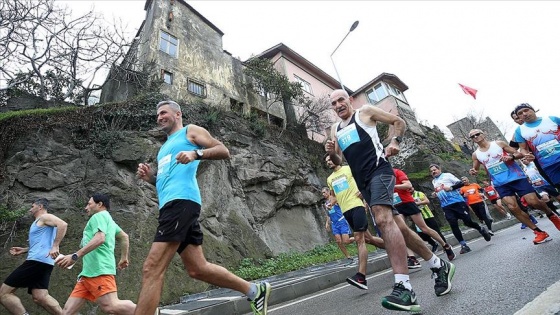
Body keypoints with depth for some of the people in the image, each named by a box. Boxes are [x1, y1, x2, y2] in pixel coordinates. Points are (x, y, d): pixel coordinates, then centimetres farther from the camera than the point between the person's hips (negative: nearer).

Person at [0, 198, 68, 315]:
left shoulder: (45, 217, -2)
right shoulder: (40, 222, 30)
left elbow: (63, 224, -23)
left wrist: (55, 246, -28)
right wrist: (23, 250, 29)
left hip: (38, 260, -9)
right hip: (44, 262, 10)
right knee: (40, 297, -1)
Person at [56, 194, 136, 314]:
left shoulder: (99, 215, 0)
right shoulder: (107, 219, 28)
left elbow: (100, 238, -18)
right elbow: (124, 237, 35)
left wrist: (75, 256, -18)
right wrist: (124, 258, 35)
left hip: (99, 270, -10)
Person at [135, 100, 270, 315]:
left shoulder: (190, 131, 9)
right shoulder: (166, 146, 32)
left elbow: (224, 151, -2)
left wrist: (196, 154, -18)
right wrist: (150, 177, 14)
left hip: (182, 201, -9)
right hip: (172, 204, 9)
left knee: (152, 269, -13)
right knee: (198, 269, 9)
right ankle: (255, 290, 21)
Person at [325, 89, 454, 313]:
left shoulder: (365, 112, 7)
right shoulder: (335, 130, 20)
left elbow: (399, 121, 12)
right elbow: (338, 162, 21)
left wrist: (395, 141, -6)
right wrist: (331, 153, -1)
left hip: (379, 171, -6)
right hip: (363, 182, 7)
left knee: (383, 220, -27)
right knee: (395, 224, 11)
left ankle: (404, 288, -27)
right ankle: (439, 266, 28)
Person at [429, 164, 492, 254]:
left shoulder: (447, 175, 3)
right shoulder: (433, 181, 19)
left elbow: (461, 183, -3)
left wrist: (450, 188, -17)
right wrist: (435, 194, 9)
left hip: (457, 202, -4)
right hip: (446, 206, 4)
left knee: (468, 221, -2)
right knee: (453, 225, -7)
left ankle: (481, 229, 31)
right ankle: (464, 245, 1)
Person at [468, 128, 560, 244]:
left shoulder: (499, 143, -2)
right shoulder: (475, 155, 4)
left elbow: (520, 154, 1)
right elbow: (475, 169, 14)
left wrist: (511, 157, -21)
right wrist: (473, 171, -10)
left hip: (516, 177, -2)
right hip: (500, 184, 2)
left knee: (534, 202, -6)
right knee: (513, 208, -6)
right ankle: (539, 232, 8)